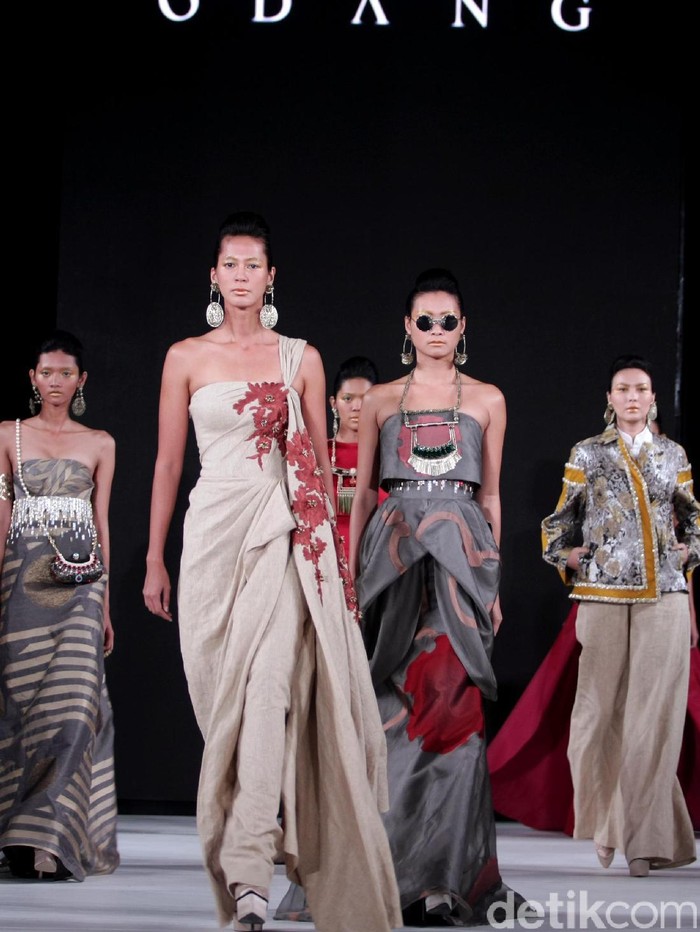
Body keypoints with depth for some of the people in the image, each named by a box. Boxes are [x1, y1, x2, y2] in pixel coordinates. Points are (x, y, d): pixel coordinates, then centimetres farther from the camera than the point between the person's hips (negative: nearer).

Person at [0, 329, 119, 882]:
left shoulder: (100, 444, 11)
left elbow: (102, 524, 11)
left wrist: (105, 605, 8)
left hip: (79, 584, 0)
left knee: (73, 705, -12)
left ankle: (52, 840, -12)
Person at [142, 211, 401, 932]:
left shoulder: (301, 358, 9)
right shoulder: (186, 358, 9)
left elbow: (320, 461, 13)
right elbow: (167, 462, 11)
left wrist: (329, 544, 11)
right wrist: (154, 559, 9)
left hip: (283, 534, -1)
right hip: (214, 529, 1)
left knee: (269, 684, -18)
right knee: (222, 692, 2)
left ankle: (248, 871, -24)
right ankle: (252, 860, 16)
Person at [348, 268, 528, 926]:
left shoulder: (486, 400, 11)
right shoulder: (380, 401, 11)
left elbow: (491, 496, 12)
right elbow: (362, 494, 12)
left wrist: (493, 582, 8)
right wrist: (352, 575, 5)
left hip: (462, 551, 0)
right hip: (394, 551, 1)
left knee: (451, 702, -9)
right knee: (397, 705, -4)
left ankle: (447, 871, -5)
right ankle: (399, 865, 4)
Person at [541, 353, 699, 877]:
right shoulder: (587, 455, 8)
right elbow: (562, 519, 15)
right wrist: (567, 556, 1)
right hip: (604, 594, -1)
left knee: (654, 712, -4)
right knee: (602, 706, -3)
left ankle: (646, 836, -2)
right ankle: (609, 826, 13)